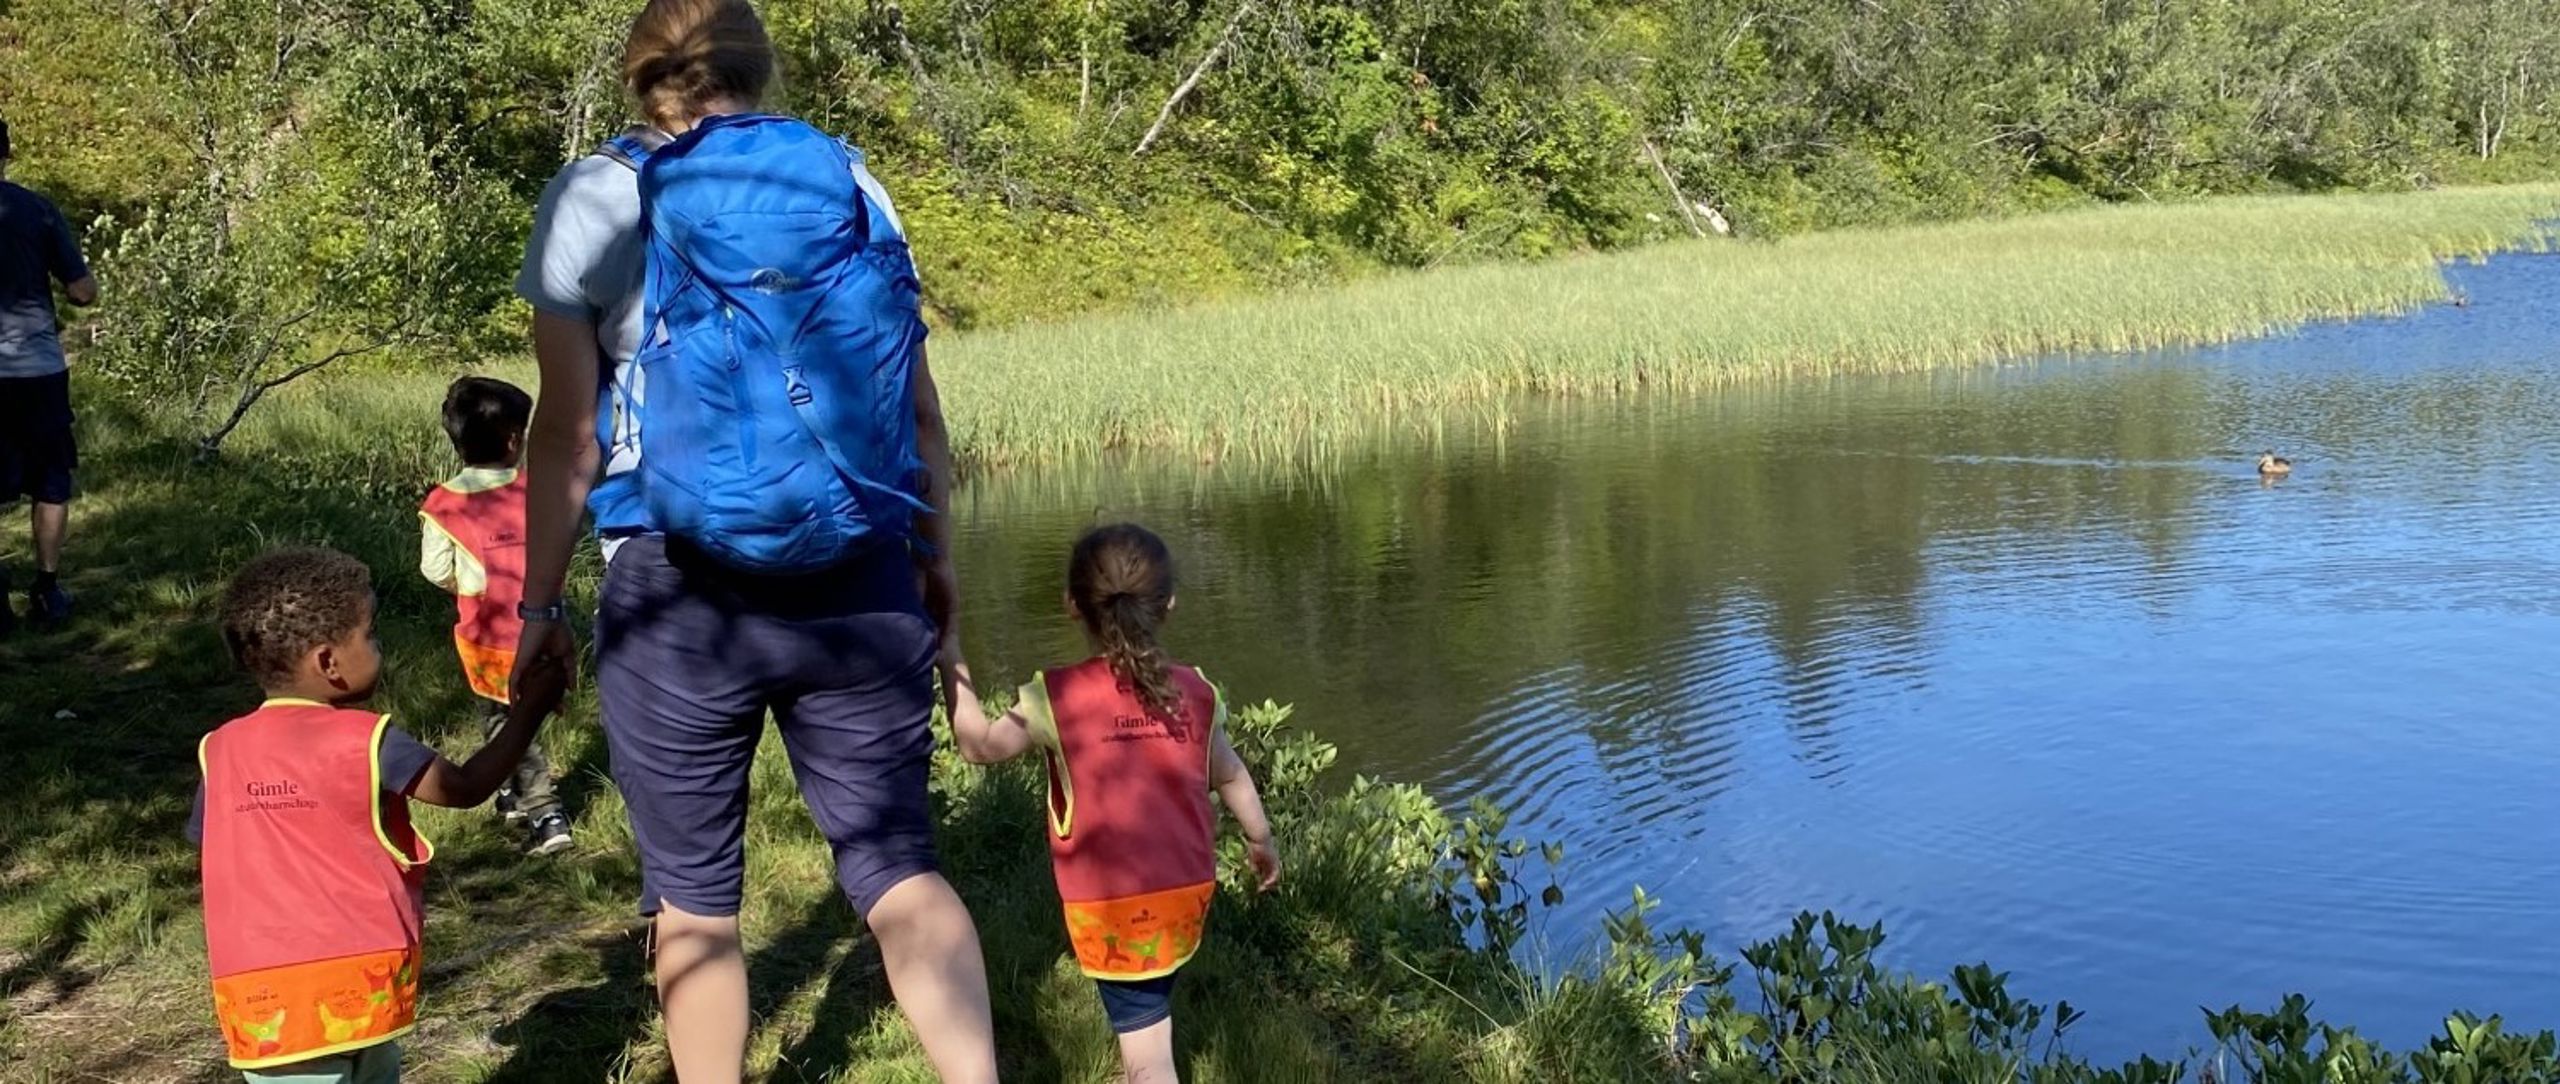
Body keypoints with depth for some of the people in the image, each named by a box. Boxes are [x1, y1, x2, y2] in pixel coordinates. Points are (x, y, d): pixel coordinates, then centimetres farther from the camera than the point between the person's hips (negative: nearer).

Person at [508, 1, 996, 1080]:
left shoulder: (596, 198, 2)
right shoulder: (852, 182, 9)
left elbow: (567, 434, -2)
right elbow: (919, 408, 9)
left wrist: (538, 601, 5)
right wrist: (933, 552, 20)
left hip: (680, 590, -2)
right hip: (858, 582, 3)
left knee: (694, 893, 11)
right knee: (896, 860, 9)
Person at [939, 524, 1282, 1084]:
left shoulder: (1057, 698, -13)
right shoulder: (1196, 693, 0)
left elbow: (979, 744, -4)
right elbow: (1230, 775, 14)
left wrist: (952, 665, 7)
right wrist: (1260, 839, 31)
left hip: (1109, 903, -4)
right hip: (1186, 890, 4)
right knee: (1148, 1012, 25)